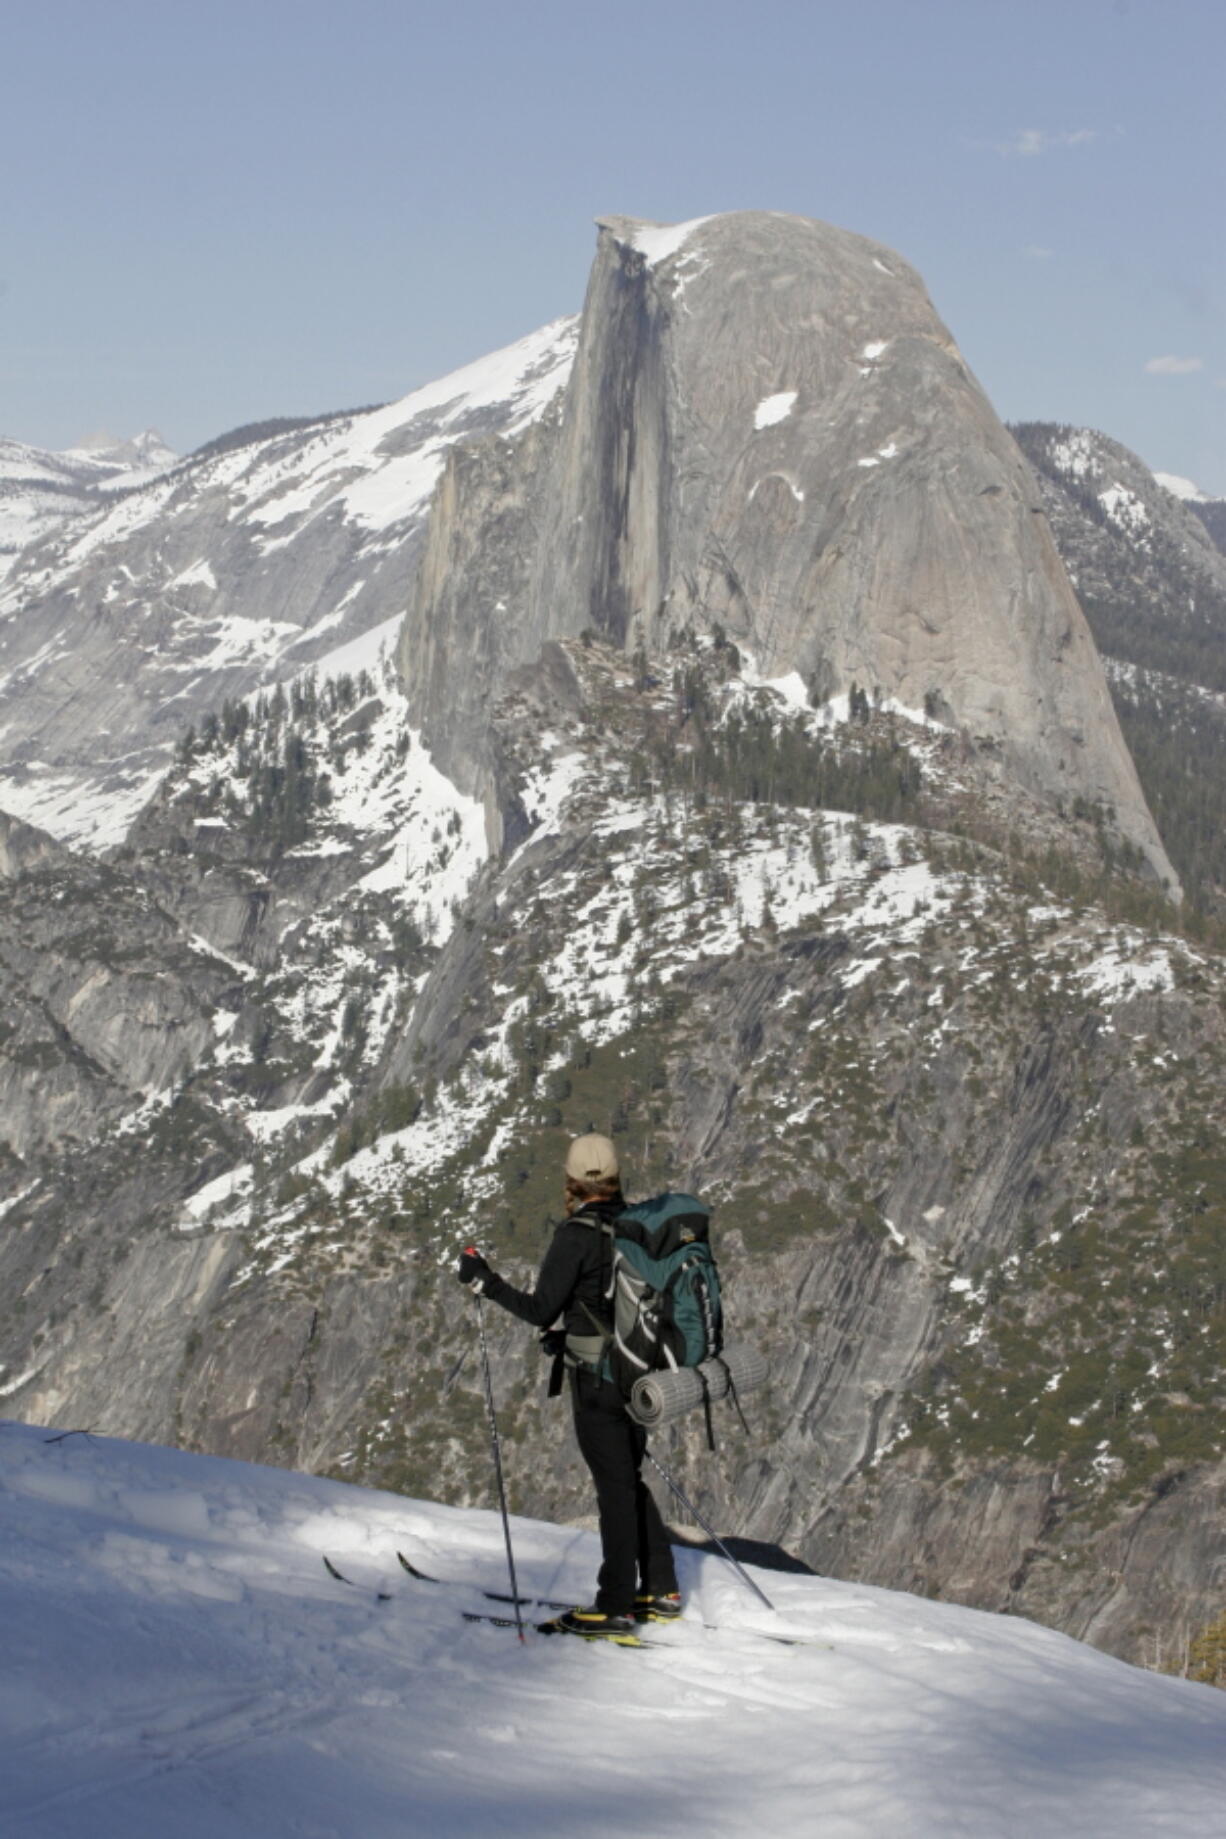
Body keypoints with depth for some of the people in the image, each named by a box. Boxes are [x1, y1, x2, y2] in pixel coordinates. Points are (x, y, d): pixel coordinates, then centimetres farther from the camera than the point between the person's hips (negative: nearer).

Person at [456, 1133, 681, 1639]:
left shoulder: (577, 1235, -17)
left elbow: (540, 1311, -15)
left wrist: (485, 1282, -6)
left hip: (596, 1380, -7)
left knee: (615, 1487, -2)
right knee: (630, 1479, 18)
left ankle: (616, 1606, 5)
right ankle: (660, 1590, 22)